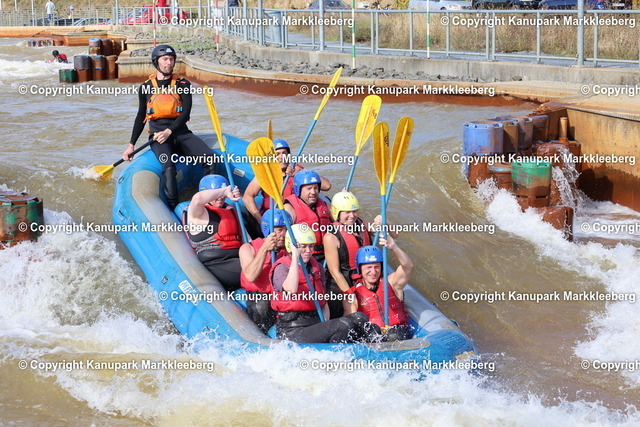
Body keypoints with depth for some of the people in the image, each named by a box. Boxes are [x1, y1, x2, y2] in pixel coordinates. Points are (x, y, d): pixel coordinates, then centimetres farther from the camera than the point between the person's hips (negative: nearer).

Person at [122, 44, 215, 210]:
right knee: (168, 166, -33)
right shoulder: (146, 88, 12)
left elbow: (186, 112, -1)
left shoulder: (182, 84, 9)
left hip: (180, 132, 1)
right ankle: (172, 209, -35)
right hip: (158, 134, -1)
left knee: (210, 159, -24)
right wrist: (131, 145, 15)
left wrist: (169, 131, -16)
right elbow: (141, 117, 19)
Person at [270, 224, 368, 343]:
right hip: (291, 331, -8)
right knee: (344, 325, -26)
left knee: (359, 318, -13)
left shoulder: (317, 268, 16)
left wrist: (325, 328, -1)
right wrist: (295, 256, -24)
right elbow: (291, 289, -31)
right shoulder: (281, 268, -6)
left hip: (316, 323, 8)